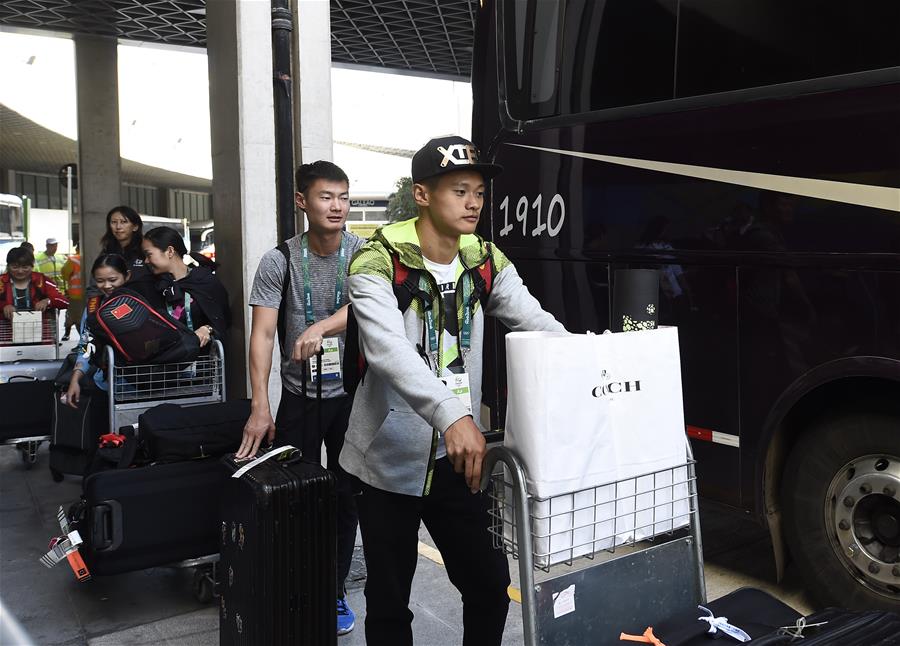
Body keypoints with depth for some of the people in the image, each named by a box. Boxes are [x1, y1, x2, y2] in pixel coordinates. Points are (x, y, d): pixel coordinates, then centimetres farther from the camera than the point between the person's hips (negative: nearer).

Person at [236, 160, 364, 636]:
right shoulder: (279, 261, -6)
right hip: (300, 395, -1)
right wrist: (260, 407, -21)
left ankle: (335, 593, 26)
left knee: (346, 498, 9)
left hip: (351, 393, 1)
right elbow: (262, 334, -12)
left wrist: (320, 326, -37)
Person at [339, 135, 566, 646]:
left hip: (460, 455, 5)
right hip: (392, 459, -4)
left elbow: (539, 325, -5)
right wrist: (452, 415, -46)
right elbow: (391, 350, -31)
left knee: (491, 584, 12)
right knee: (390, 601, 10)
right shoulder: (378, 261, -16)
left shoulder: (486, 260, 2)